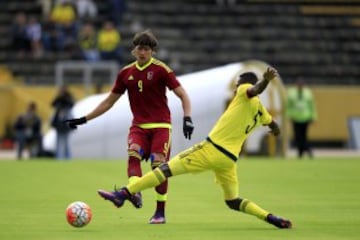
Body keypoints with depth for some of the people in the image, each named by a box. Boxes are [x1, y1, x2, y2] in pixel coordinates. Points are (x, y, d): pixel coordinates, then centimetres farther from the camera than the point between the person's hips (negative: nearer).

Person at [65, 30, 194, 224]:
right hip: (138, 126, 3)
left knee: (158, 164, -12)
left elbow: (182, 95, -3)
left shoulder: (161, 69, -4)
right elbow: (109, 101, 18)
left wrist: (187, 118, -19)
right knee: (133, 154, -25)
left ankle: (160, 212, -1)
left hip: (160, 125, -3)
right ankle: (134, 192, -42)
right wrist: (84, 119, 16)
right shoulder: (126, 73, 8)